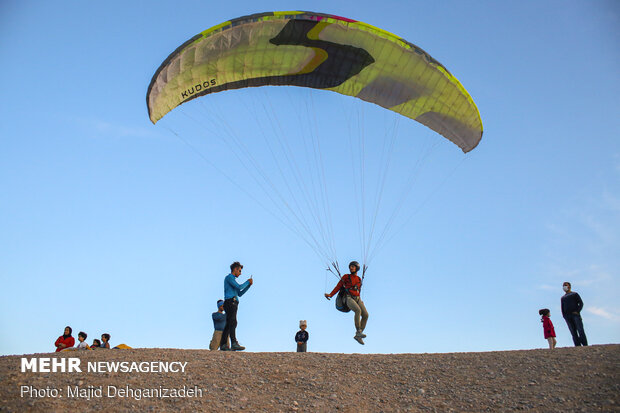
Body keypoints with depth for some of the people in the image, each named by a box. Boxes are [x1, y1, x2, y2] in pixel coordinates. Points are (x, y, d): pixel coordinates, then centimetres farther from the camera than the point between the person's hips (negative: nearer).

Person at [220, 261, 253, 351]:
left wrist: (249, 285, 20)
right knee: (233, 323, -20)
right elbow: (239, 287, -13)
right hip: (230, 302, -10)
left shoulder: (232, 279, 30)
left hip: (232, 304, 10)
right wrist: (247, 282, 3)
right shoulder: (229, 277, -1)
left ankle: (223, 345, 0)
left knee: (228, 324, 4)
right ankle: (234, 343, -31)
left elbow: (240, 294, 28)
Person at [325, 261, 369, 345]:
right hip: (349, 298, -5)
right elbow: (338, 286, 9)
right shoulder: (346, 277, 9)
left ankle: (358, 336, -6)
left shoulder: (359, 279, 20)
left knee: (365, 315, -14)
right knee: (358, 310, -34)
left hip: (357, 299, 5)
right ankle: (358, 331, -30)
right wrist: (330, 295, 3)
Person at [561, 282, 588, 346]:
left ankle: (585, 345, -12)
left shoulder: (574, 294, 13)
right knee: (573, 332, -3)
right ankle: (577, 345, -6)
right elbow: (562, 308, 21)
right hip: (567, 316, 3)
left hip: (575, 314, -3)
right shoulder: (562, 298, 24)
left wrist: (577, 311, -10)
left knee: (580, 330, -10)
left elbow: (581, 303, 5)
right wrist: (564, 316, 5)